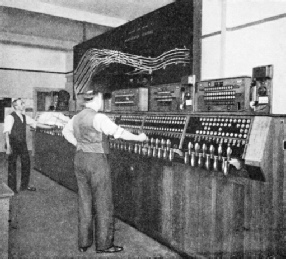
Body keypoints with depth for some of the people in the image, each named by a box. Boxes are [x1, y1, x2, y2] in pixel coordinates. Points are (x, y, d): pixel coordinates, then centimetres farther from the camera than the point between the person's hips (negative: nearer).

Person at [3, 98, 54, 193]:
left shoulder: (24, 117, 8)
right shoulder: (10, 117, -13)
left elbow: (36, 123, 14)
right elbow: (6, 133, -16)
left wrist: (50, 127, 12)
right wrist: (8, 147, -22)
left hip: (22, 144, 7)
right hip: (13, 145, -7)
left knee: (26, 164, 11)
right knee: (12, 166, 4)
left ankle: (24, 185, 27)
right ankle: (12, 188, 18)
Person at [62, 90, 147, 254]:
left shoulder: (77, 117, 10)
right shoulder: (98, 117, -16)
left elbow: (66, 132, 27)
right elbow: (118, 132, -20)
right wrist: (139, 138, -8)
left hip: (80, 160, 8)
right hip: (97, 162, -8)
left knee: (85, 201, 14)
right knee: (103, 203, 3)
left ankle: (84, 243, 22)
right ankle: (104, 244, 12)